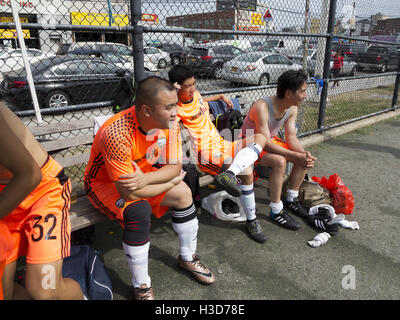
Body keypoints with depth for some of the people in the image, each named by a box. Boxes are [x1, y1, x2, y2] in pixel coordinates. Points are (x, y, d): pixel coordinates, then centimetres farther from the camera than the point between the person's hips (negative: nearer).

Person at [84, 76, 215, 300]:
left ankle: (188, 258, 14)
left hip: (142, 173, 6)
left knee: (184, 193, -9)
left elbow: (174, 166, -13)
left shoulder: (168, 122, -19)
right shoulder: (117, 133, -38)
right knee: (139, 210, -32)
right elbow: (128, 192, -35)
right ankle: (142, 287, -10)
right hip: (104, 182, -6)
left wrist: (144, 179, -32)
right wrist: (171, 182, -22)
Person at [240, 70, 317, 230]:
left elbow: (291, 136, -4)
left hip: (272, 140, 8)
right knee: (279, 161, -34)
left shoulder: (292, 109, -6)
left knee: (305, 158, -6)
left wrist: (303, 153, -24)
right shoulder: (262, 107, -32)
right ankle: (276, 211, -20)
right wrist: (295, 155, -35)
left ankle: (291, 199, 9)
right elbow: (265, 144, -33)